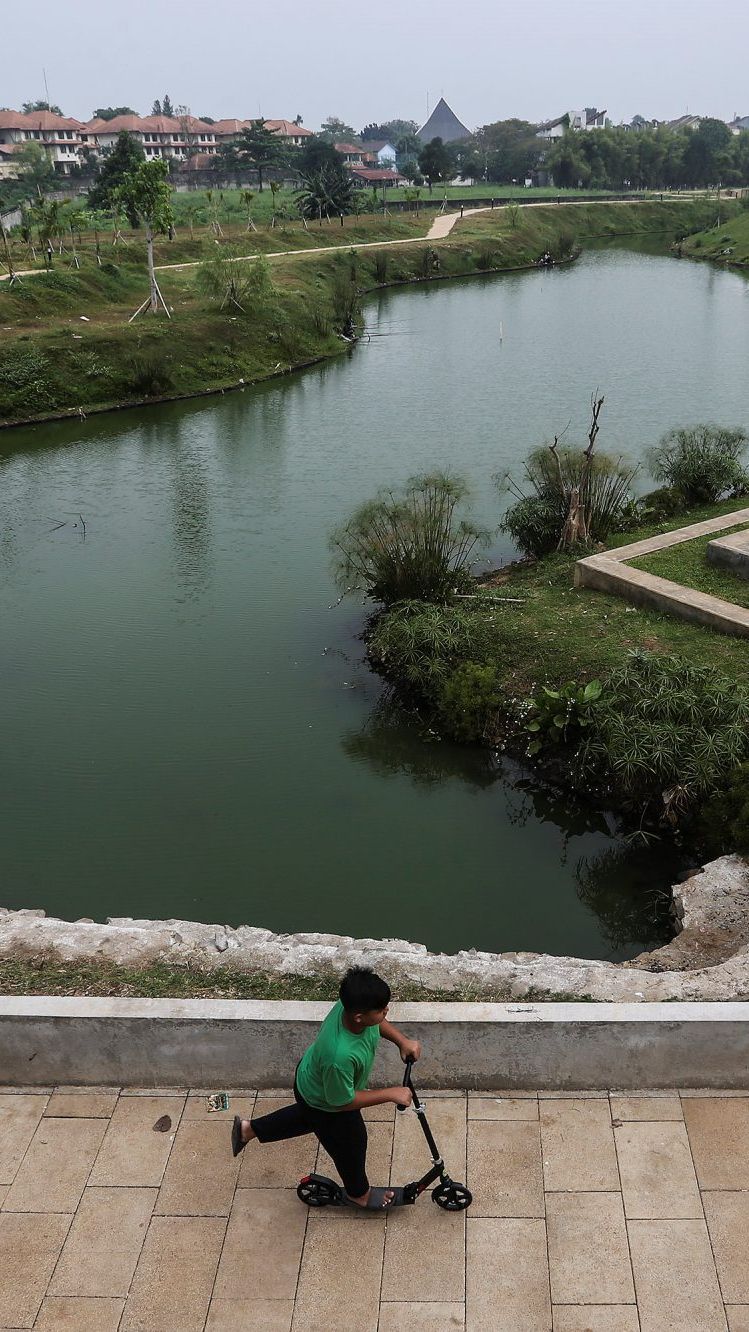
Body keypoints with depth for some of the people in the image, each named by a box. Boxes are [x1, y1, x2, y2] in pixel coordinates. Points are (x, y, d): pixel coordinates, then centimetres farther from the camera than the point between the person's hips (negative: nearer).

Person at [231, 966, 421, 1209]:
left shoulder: (350, 1005, -29)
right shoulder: (340, 1056, -48)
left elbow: (377, 1023, -3)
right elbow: (342, 1102, -29)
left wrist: (402, 1041, -14)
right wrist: (391, 1094, -25)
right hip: (326, 1106, -7)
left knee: (308, 1116, 38)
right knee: (351, 1144, 23)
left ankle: (248, 1129, 54)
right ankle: (359, 1192, 54)